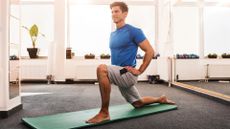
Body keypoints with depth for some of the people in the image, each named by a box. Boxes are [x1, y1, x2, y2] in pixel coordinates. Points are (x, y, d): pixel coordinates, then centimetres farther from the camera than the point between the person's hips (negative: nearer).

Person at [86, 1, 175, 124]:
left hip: (128, 74, -9)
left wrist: (139, 71, -13)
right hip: (120, 75, 9)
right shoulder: (113, 34, 13)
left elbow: (150, 51, -12)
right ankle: (161, 99, 47)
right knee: (137, 103, 21)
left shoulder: (133, 31, -11)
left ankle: (104, 113, -25)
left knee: (102, 69, -33)